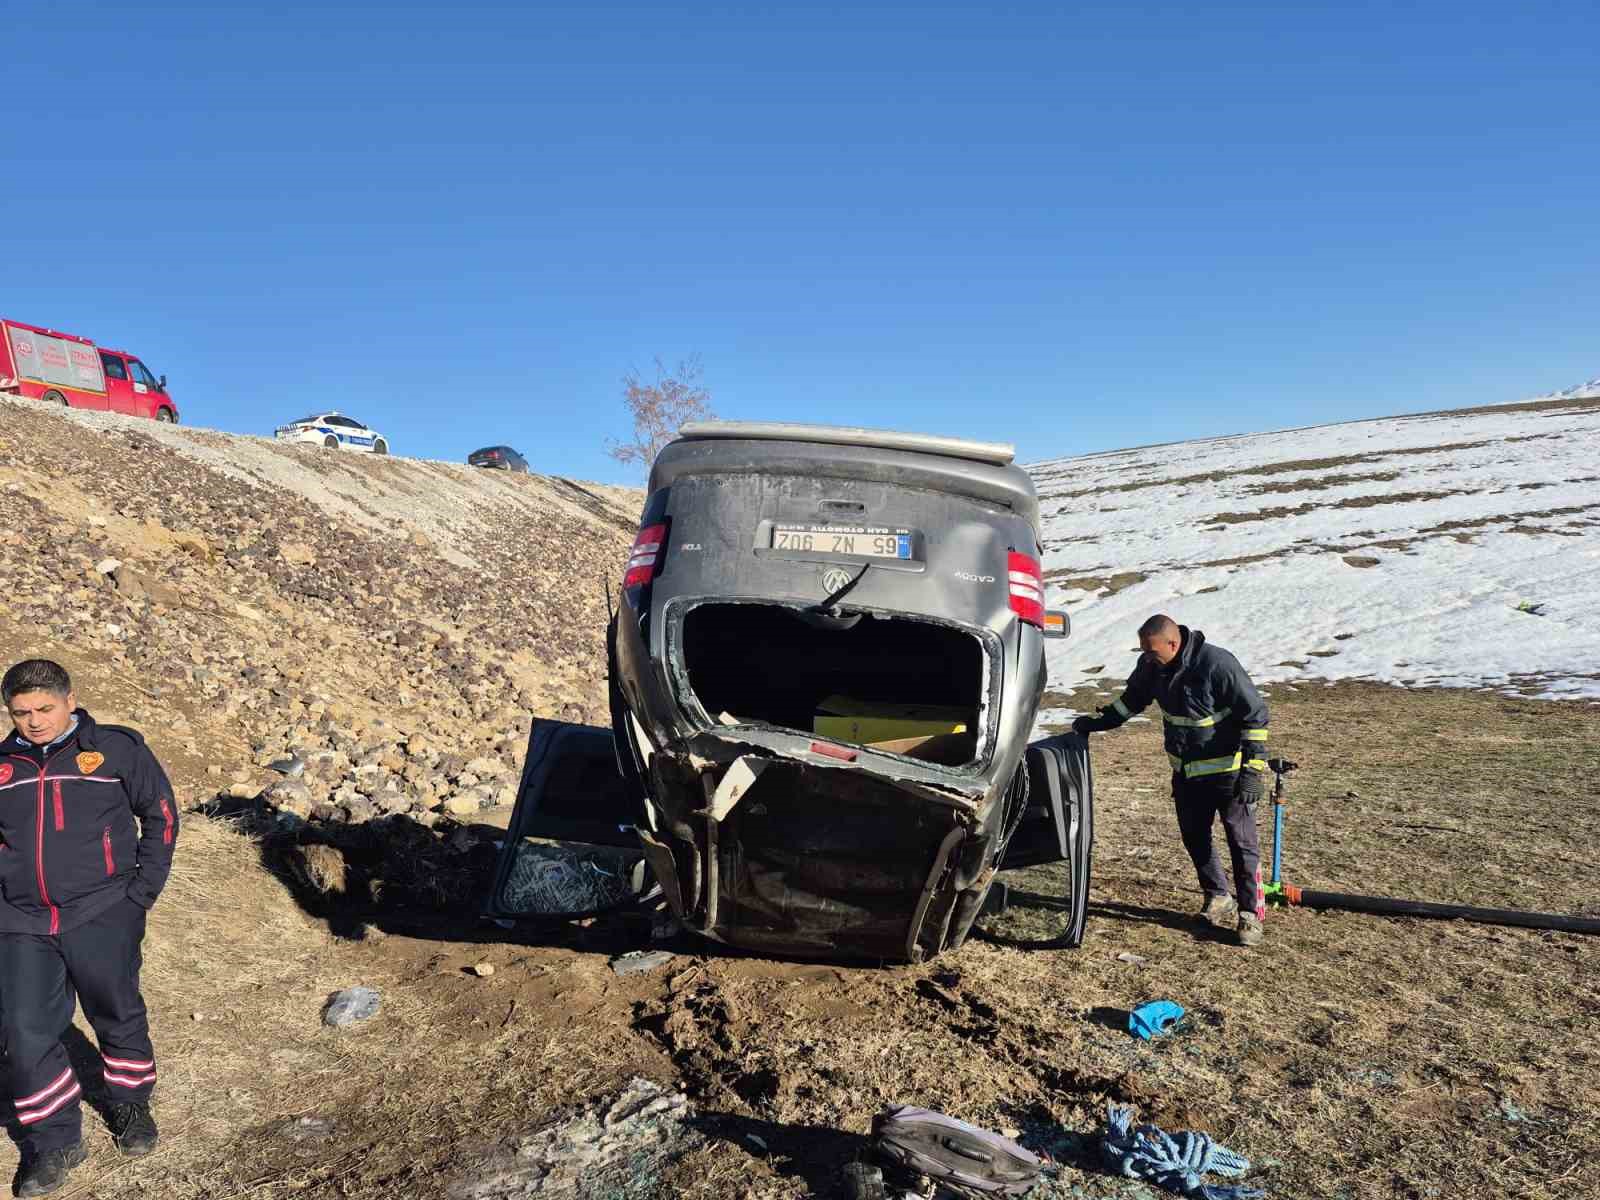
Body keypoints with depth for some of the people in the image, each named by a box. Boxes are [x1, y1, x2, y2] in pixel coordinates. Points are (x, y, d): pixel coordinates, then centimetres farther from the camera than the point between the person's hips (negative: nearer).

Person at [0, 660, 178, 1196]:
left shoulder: (116, 748, -2)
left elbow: (160, 813, 3)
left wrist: (143, 888, -2)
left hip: (102, 915, -3)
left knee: (117, 1015, 9)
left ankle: (130, 1104, 33)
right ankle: (53, 1141, 16)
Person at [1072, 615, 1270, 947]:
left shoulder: (1217, 664, -27)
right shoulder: (1152, 667, -6)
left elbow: (1255, 714, -21)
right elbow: (1131, 701, 14)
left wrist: (1253, 768, -23)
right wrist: (1096, 722, 7)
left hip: (1227, 771, -7)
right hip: (1186, 771, 7)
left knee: (1242, 842, 1)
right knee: (1194, 837, 13)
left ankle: (1250, 913, 13)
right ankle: (1218, 899, 31)